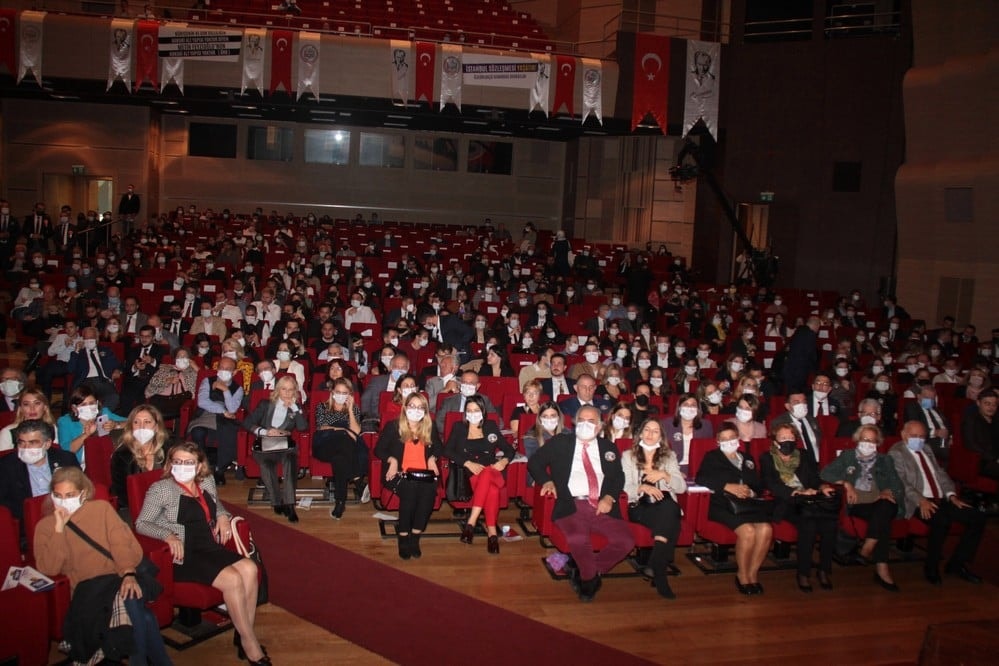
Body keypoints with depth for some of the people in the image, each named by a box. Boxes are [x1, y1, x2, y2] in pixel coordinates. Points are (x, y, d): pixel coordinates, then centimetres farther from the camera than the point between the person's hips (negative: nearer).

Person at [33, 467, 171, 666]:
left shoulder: (101, 508, 15)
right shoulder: (45, 526, 15)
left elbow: (122, 542, 1)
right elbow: (48, 569, 1)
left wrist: (128, 574, -17)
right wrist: (59, 529, -5)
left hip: (118, 576, 1)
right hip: (86, 585, -1)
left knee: (132, 596, -37)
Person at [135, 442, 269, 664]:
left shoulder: (207, 482, 16)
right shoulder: (160, 489, 0)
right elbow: (141, 524, -5)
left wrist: (223, 516, 10)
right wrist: (168, 535, -22)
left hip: (211, 549, 6)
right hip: (183, 556, -6)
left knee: (249, 569, -24)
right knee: (232, 579, -28)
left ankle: (243, 636, -14)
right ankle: (250, 645, -15)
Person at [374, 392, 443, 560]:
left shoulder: (430, 428, 16)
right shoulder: (393, 427, 7)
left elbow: (439, 448, 26)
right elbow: (379, 450, 8)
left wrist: (432, 458, 5)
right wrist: (392, 459, -9)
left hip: (424, 473, 3)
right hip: (400, 473, -2)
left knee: (429, 490, -33)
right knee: (410, 489, -36)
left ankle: (415, 537, -19)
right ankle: (403, 537, -19)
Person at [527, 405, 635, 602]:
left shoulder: (609, 448, 20)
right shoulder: (560, 442, 14)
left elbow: (618, 477, 14)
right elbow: (534, 461, 12)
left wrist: (609, 497, -6)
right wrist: (547, 481, -7)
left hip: (602, 507, 3)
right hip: (571, 505, -3)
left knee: (626, 541, -21)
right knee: (578, 539, -34)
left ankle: (585, 572, 3)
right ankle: (590, 578, -1)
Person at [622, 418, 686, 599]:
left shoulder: (669, 456, 19)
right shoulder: (628, 456, 14)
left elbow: (682, 487, 8)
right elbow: (625, 488, 1)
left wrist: (664, 475, -10)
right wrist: (643, 487, -19)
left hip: (666, 507, 2)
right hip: (640, 508, -2)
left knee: (668, 508, -38)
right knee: (669, 524, -35)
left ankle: (657, 568, -34)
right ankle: (659, 571, -28)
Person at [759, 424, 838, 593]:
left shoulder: (804, 456, 24)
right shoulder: (767, 459, 11)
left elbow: (815, 478, 14)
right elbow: (771, 486, -4)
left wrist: (822, 487, -9)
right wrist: (797, 492, -15)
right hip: (785, 503, -4)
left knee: (829, 519, -28)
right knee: (808, 521, -34)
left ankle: (825, 570, -16)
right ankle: (803, 573, -23)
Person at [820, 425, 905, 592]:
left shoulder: (885, 461, 24)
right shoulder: (847, 456, 19)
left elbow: (898, 485, 12)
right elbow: (825, 473, 6)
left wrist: (888, 491, -11)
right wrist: (846, 484, -8)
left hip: (879, 504, 2)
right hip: (856, 504, -2)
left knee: (885, 507, -36)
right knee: (882, 517, -33)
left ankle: (866, 550, -34)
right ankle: (881, 567, -33)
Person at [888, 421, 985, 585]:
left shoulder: (927, 449, 24)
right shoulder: (896, 453, -1)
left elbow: (940, 474, 20)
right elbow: (901, 483, -12)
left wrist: (951, 495, 3)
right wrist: (920, 500, -26)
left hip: (941, 500, 8)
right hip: (919, 504, -8)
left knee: (978, 517, -9)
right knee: (942, 520, -35)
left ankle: (957, 564, 1)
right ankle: (931, 567, -14)